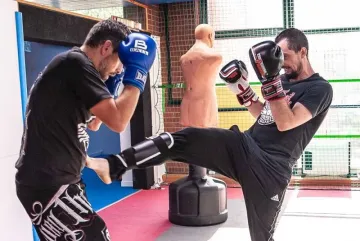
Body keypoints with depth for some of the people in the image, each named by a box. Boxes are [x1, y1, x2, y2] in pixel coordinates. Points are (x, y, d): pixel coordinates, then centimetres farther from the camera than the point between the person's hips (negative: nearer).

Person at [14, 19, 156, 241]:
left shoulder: (74, 67, 14)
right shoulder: (76, 64, -16)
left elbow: (93, 124, 24)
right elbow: (118, 121, -23)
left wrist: (111, 85, 15)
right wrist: (137, 75, -11)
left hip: (57, 180, 11)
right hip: (47, 185, -11)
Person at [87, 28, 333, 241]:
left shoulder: (320, 89, -6)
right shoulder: (286, 79, 17)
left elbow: (285, 123, -18)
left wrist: (271, 78, -23)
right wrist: (242, 88, 14)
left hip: (270, 167, -6)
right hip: (243, 146, 7)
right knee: (181, 140, -14)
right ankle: (114, 165, -18)